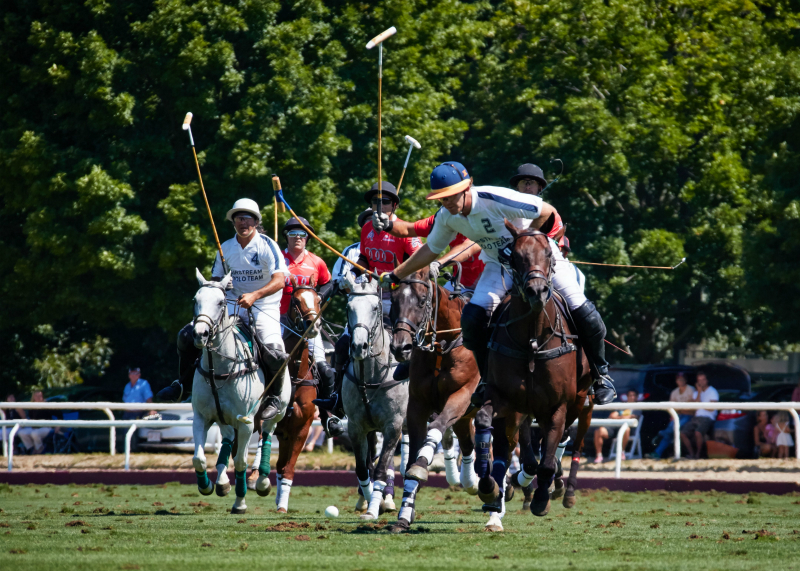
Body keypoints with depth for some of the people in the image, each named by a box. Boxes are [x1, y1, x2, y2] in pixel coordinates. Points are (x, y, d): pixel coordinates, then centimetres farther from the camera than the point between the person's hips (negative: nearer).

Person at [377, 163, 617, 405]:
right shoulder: (446, 217, -10)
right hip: (499, 264, 5)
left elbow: (547, 212, -25)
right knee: (473, 317, -16)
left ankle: (600, 373, 8)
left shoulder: (494, 199, -31)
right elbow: (431, 249, 9)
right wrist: (395, 276, 9)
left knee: (580, 309, -15)